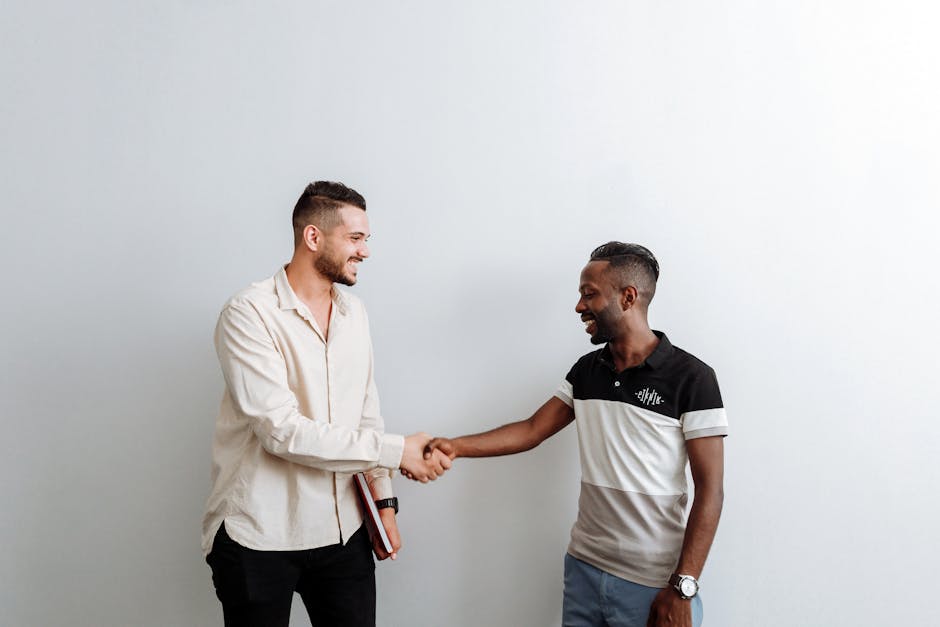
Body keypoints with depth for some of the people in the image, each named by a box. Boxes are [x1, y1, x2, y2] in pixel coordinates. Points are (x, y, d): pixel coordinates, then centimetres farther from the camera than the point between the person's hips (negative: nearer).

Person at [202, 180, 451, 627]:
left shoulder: (354, 313, 7)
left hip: (342, 531, 5)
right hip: (259, 538, -5)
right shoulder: (249, 314, -14)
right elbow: (282, 430, -21)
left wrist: (383, 498, 6)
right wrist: (396, 452, -18)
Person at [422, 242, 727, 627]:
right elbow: (532, 431, 7)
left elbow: (709, 490, -13)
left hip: (653, 584, -5)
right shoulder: (586, 370, 6)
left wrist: (682, 589, -15)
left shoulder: (691, 379, -12)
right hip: (582, 567, 5)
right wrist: (456, 446, -5)